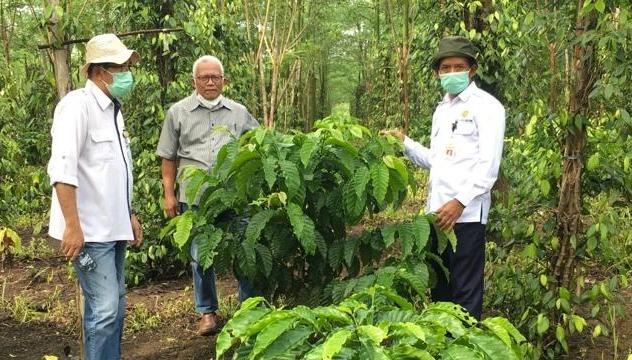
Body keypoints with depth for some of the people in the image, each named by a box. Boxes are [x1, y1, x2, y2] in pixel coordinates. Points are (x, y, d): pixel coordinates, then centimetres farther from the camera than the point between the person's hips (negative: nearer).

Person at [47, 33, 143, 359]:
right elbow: (62, 169, -21)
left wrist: (130, 216, 20)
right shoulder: (77, 105, -13)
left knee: (115, 307, 14)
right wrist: (73, 226, -24)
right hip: (90, 230, -9)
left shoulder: (112, 109, 14)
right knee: (103, 310, -8)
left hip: (113, 227, 9)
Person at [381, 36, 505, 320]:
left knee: (465, 292, -1)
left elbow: (488, 165, -12)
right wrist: (404, 142, 10)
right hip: (436, 212, 8)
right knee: (439, 288, 16)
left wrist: (459, 202, -20)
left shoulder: (486, 106, -4)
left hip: (466, 214, -7)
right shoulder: (441, 109, 19)